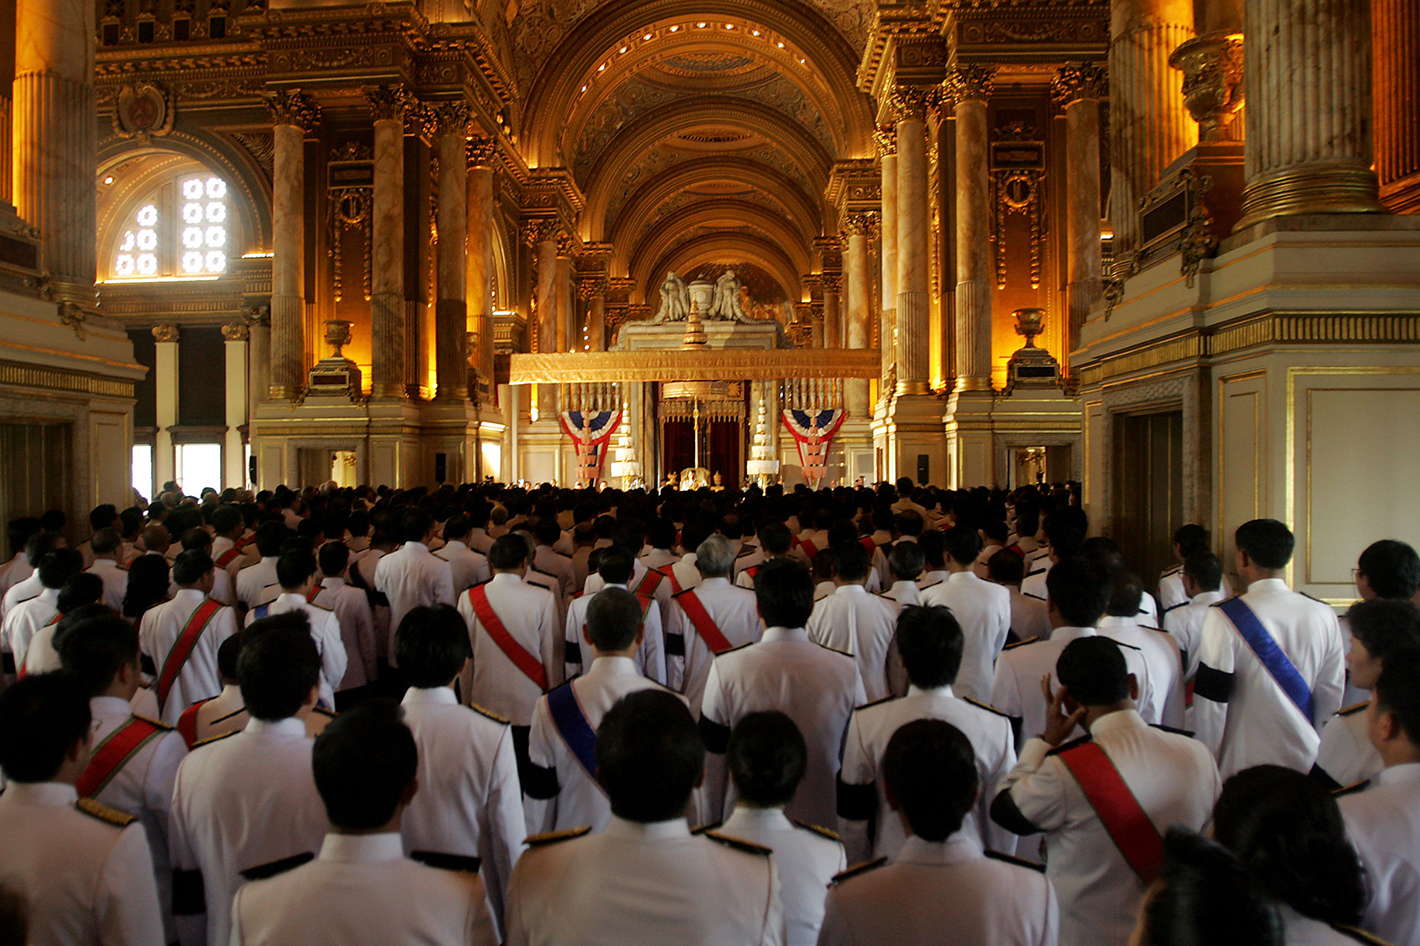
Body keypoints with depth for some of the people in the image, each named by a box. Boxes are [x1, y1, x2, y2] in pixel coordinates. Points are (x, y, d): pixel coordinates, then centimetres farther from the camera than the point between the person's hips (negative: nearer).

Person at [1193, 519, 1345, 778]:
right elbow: (1333, 696, 5)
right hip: (1308, 763, 4)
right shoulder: (1324, 616, -3)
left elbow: (1211, 699, -14)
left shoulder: (1224, 618, -16)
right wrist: (1317, 748, 19)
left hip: (1245, 766, -4)